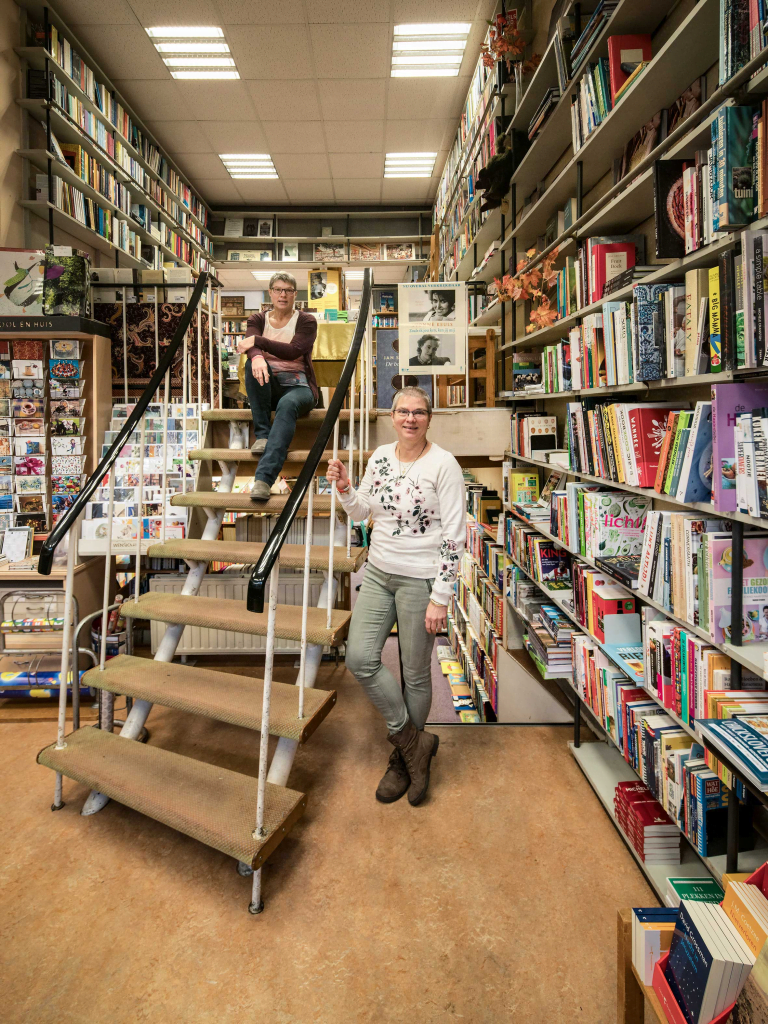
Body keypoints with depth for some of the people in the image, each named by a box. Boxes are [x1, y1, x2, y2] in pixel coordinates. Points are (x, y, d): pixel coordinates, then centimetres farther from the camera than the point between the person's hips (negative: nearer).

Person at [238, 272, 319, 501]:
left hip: (298, 386, -2)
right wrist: (256, 357, -35)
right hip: (267, 387, 3)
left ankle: (264, 479, -53)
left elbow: (293, 351, -13)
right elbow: (251, 345, -10)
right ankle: (262, 435, -30)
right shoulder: (257, 319, 13)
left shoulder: (306, 321, 7)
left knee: (287, 405, -38)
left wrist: (258, 341, -20)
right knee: (254, 364, -30)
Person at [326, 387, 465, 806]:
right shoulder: (380, 457, 6)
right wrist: (344, 488, -5)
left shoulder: (443, 464, -13)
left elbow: (454, 535, -14)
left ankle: (402, 758, 30)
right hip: (378, 571, 6)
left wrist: (440, 598, -16)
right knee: (359, 658, 0)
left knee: (415, 673, 7)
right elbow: (363, 512, 16)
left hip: (420, 579, -6)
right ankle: (414, 741, 19)